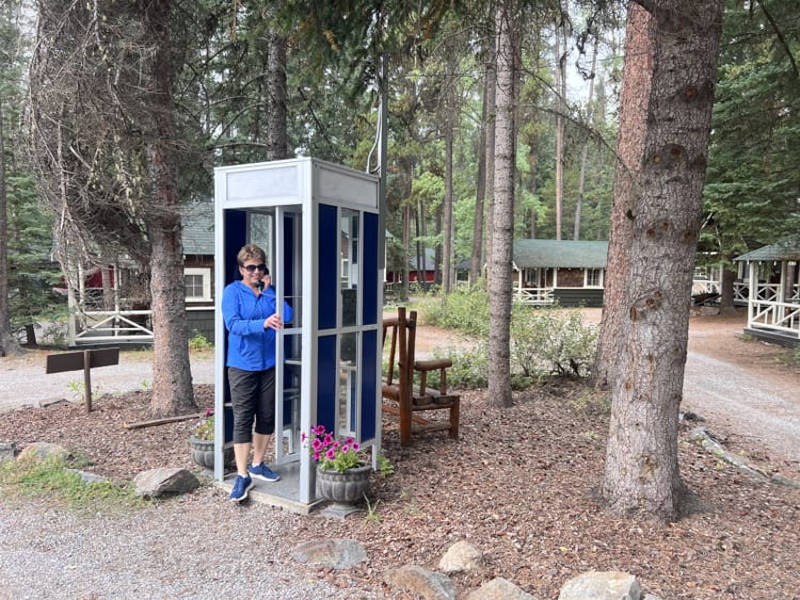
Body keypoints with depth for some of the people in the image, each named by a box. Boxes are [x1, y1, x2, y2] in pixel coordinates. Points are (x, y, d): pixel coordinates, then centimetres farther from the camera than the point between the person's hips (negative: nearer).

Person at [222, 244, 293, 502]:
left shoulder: (270, 291, 7)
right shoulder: (232, 291, -5)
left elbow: (287, 315, -7)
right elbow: (233, 324, -19)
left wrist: (268, 290, -10)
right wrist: (263, 324, -34)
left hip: (269, 363, 4)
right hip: (242, 364, -4)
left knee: (267, 416, 12)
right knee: (243, 419, -2)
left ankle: (257, 464, 29)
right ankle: (242, 476, 4)